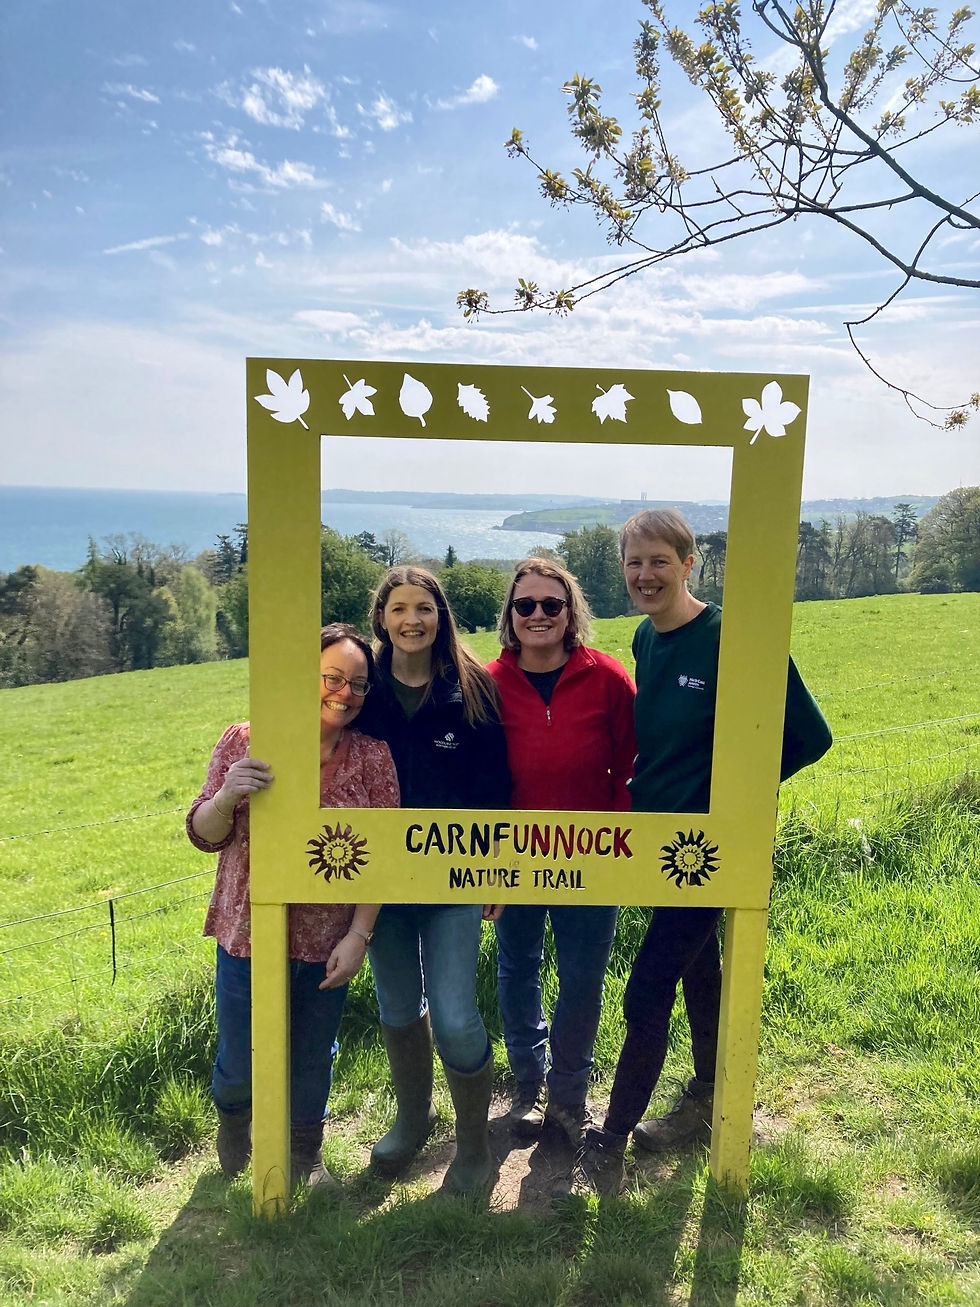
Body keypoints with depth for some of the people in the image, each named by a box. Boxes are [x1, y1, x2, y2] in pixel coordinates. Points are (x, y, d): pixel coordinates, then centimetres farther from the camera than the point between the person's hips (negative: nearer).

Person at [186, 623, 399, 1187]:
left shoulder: (372, 756, -7)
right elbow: (204, 836, -4)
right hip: (249, 935, 0)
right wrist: (226, 796, -25)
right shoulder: (245, 742, -8)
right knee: (241, 1064, 13)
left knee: (313, 1059, 18)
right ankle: (233, 1119, 51)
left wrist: (359, 935, -10)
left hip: (327, 943, 1)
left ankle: (306, 1151, 48)